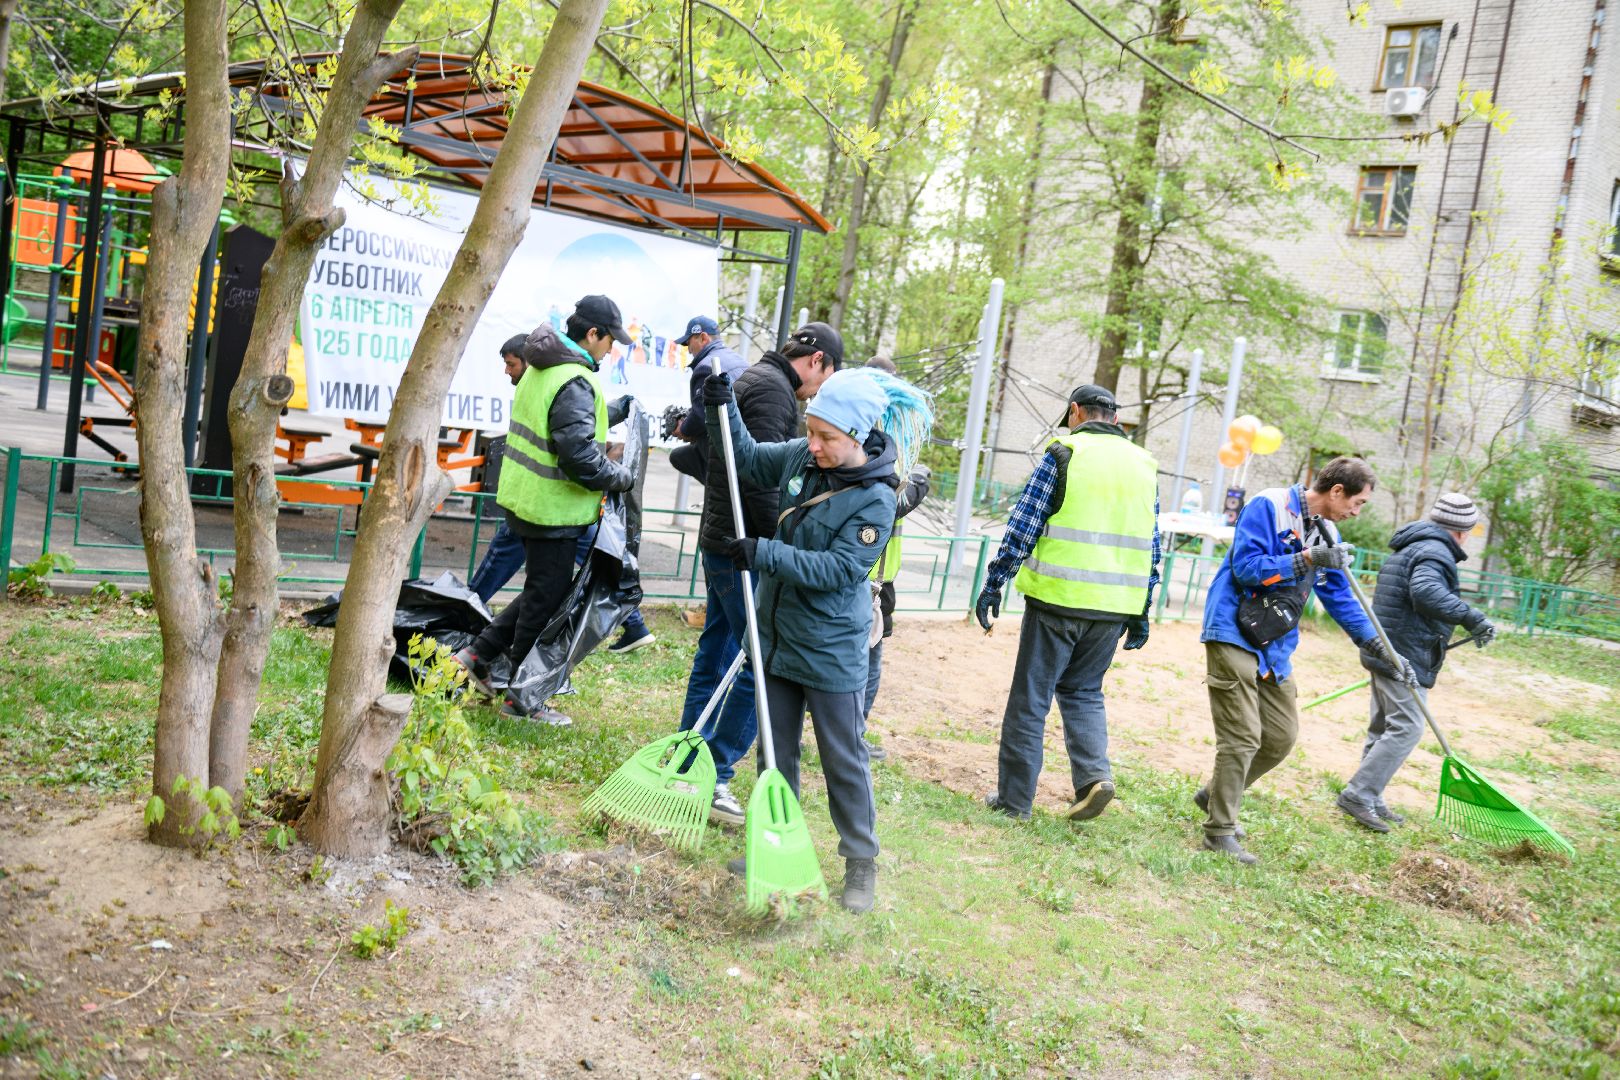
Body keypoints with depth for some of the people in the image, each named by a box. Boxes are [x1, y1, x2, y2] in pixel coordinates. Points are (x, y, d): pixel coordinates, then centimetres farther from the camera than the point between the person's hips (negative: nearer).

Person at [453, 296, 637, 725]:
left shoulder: (542, 368, 11)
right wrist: (624, 477, -13)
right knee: (547, 600, 3)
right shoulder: (575, 383, -21)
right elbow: (580, 457, -27)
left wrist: (619, 409, 26)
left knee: (541, 592, 23)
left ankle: (480, 654, 27)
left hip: (526, 498, 10)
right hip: (552, 510, -10)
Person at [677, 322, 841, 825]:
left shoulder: (752, 379, 19)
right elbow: (760, 477, -22)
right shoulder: (774, 389, -14)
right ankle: (714, 778, -1)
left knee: (715, 653, 16)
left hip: (720, 540, 11)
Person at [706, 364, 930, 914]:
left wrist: (764, 553, -28)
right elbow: (746, 458, 14)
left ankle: (861, 861, 22)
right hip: (776, 633, 6)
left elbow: (837, 569, -24)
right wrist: (722, 409, -2)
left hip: (831, 651, -6)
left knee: (843, 758, 6)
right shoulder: (802, 457, -2)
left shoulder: (875, 498, -19)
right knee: (775, 749, 16)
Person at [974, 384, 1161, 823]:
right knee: (1083, 692, 21)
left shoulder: (1062, 455, -5)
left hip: (1059, 599, -5)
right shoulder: (1144, 466, 12)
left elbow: (1021, 529, -8)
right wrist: (1142, 613, 17)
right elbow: (1151, 548, 13)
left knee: (1031, 697, 5)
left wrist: (993, 585, -2)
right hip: (1115, 607, 5)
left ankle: (1014, 797, 12)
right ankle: (1095, 774, 2)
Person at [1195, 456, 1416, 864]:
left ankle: (1216, 795, 29)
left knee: (1282, 736, 10)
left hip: (1276, 645, 8)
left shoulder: (1326, 533, 11)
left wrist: (1380, 648, 16)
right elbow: (1246, 567, -21)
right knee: (1242, 738, -8)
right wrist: (1307, 559, -24)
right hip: (1234, 634, -8)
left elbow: (1339, 597, 18)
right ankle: (1220, 831, 4)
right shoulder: (1268, 506, -12)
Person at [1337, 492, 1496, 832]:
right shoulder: (1436, 552, -12)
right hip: (1405, 658, -11)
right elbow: (1425, 591, -32)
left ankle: (1369, 800, 18)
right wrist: (1471, 618, -34)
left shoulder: (1406, 548, 20)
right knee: (1406, 728, -10)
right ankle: (1358, 794, -13)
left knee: (1383, 728, 14)